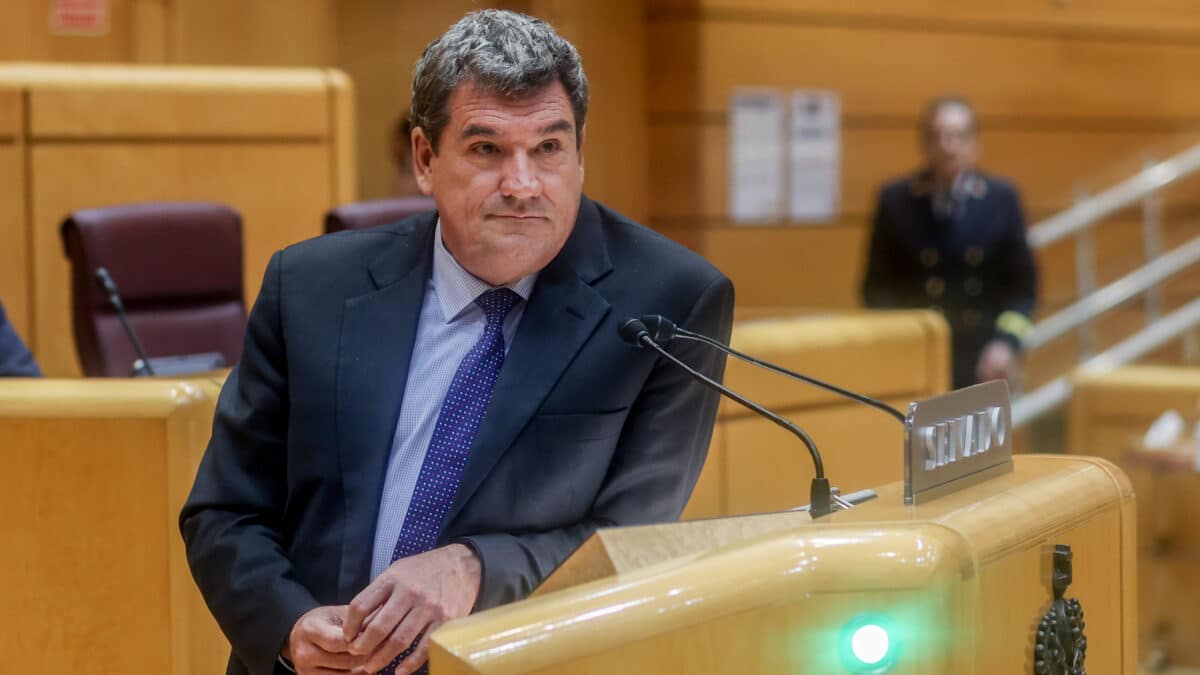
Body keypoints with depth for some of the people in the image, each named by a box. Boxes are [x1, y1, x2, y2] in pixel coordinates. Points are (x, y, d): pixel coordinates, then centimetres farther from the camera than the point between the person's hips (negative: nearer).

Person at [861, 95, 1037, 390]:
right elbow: (877, 286, 5)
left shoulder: (1002, 199, 4)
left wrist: (1007, 343, -9)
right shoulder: (895, 200, 2)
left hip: (984, 364, 1)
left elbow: (1023, 284, 6)